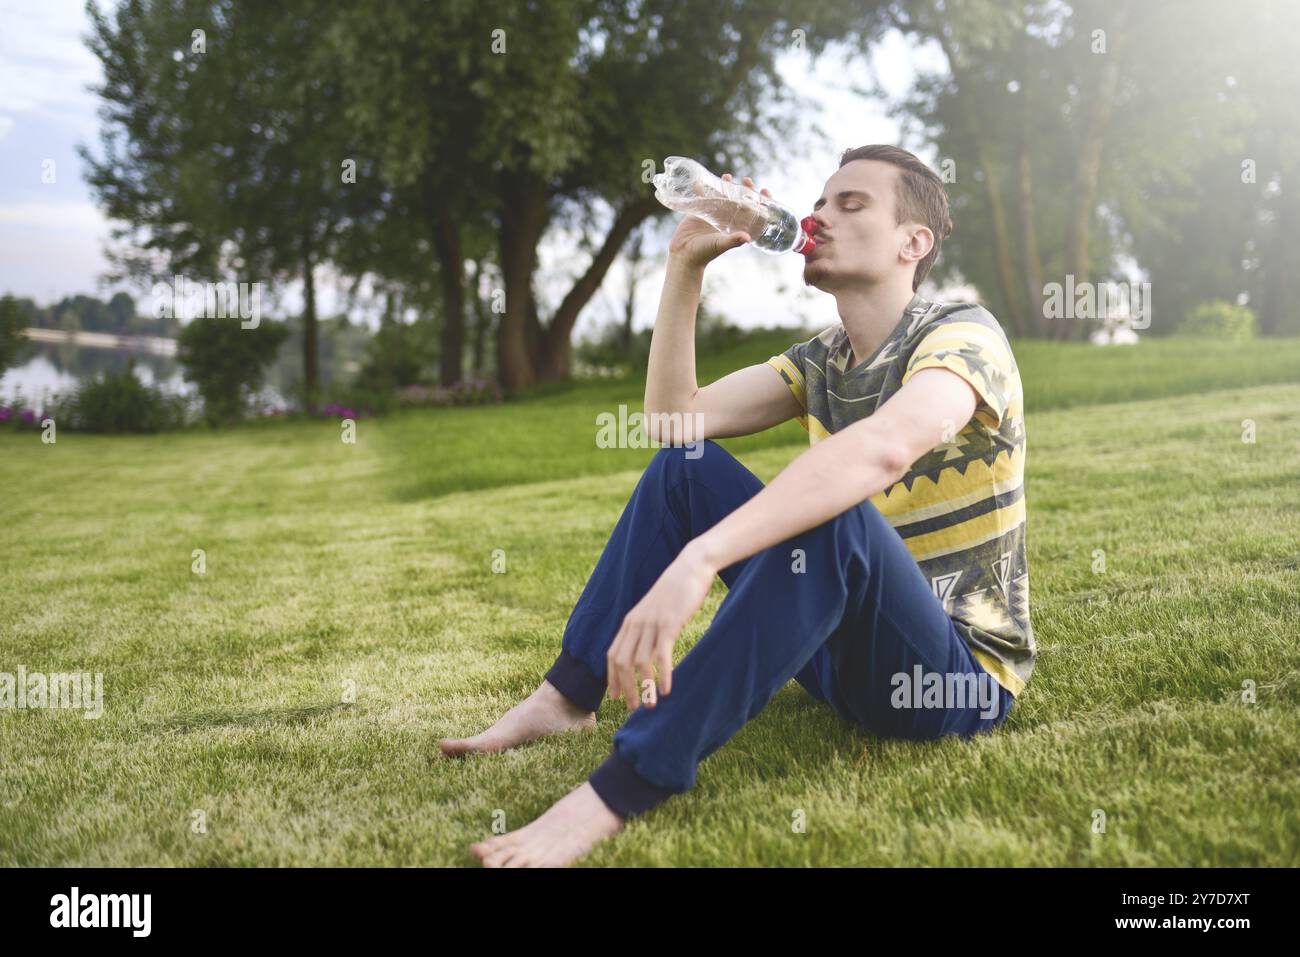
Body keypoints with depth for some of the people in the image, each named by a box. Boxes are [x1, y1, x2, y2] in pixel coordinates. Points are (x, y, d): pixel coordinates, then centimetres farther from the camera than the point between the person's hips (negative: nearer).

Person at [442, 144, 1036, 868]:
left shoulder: (963, 333, -15)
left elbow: (885, 449, -38)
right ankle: (569, 698, 0)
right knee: (684, 462, 2)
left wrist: (696, 561, -48)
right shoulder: (820, 362, 9)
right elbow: (674, 418, 1)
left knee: (832, 517, -37)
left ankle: (621, 791, -36)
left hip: (959, 675, -7)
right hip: (848, 651, 7)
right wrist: (687, 266, -5)